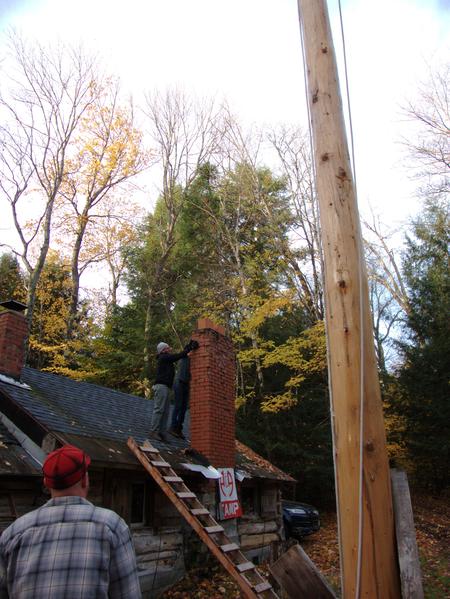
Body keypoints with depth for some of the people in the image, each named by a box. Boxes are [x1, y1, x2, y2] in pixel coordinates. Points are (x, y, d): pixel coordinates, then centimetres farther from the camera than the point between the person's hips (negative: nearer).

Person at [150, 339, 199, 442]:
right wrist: (190, 348, -1)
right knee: (159, 409, -14)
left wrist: (189, 345, 26)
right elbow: (179, 356, -8)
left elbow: (179, 355, 29)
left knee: (166, 411, 3)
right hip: (162, 386, -10)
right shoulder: (164, 357, -3)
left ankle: (161, 433, 0)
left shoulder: (167, 359, 26)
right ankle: (153, 431, -16)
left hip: (166, 388, 10)